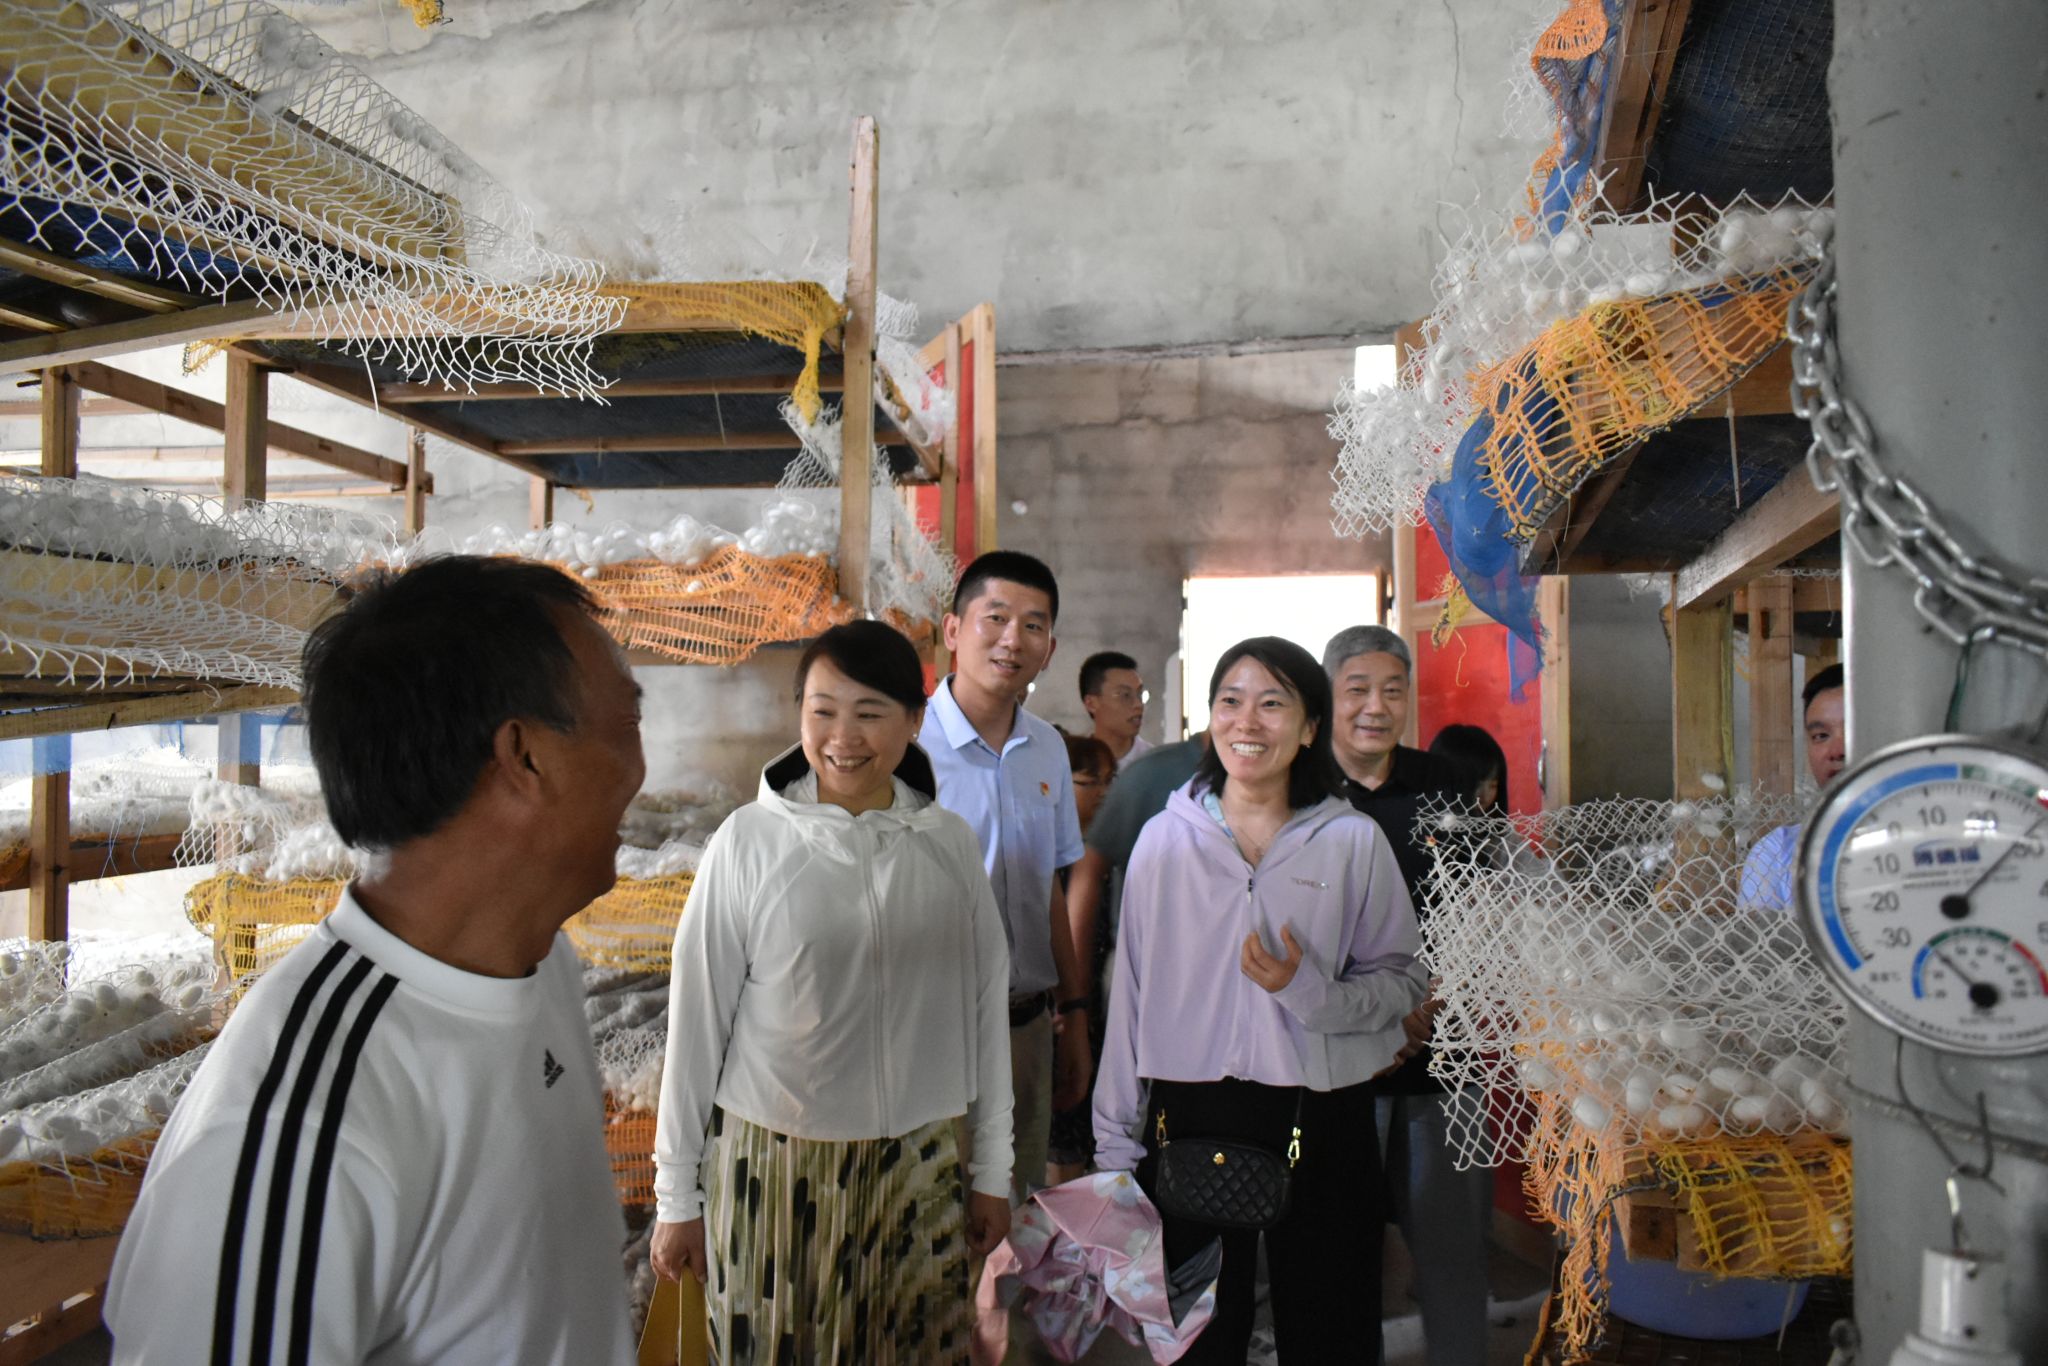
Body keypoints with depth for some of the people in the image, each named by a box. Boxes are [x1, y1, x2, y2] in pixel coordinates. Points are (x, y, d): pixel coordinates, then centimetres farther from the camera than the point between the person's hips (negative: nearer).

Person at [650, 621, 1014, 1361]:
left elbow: (985, 1008, 4)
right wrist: (677, 1196, 0)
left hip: (919, 1170, 2)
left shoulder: (950, 843, -2)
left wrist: (992, 1172, 8)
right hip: (772, 1169, -2)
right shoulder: (751, 839, -9)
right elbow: (698, 1021, -4)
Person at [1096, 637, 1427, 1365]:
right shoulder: (1165, 838, -1)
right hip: (1188, 1118, 1)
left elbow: (1402, 980, 2)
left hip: (1322, 1121, 0)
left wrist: (1312, 991, -18)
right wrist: (1117, 1142, 5)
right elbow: (1131, 992, 3)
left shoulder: (1354, 842, -3)